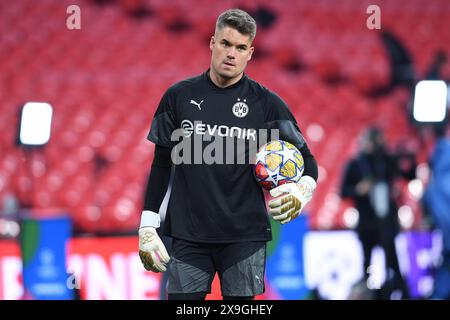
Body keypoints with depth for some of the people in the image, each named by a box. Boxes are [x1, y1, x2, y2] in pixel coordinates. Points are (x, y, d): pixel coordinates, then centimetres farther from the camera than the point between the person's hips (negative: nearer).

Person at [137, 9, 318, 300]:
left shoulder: (267, 103, 2)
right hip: (188, 235, 1)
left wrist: (300, 192, -17)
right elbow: (161, 163, 10)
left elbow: (305, 160, 6)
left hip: (245, 235, -1)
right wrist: (147, 227, 6)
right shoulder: (179, 96, 6)